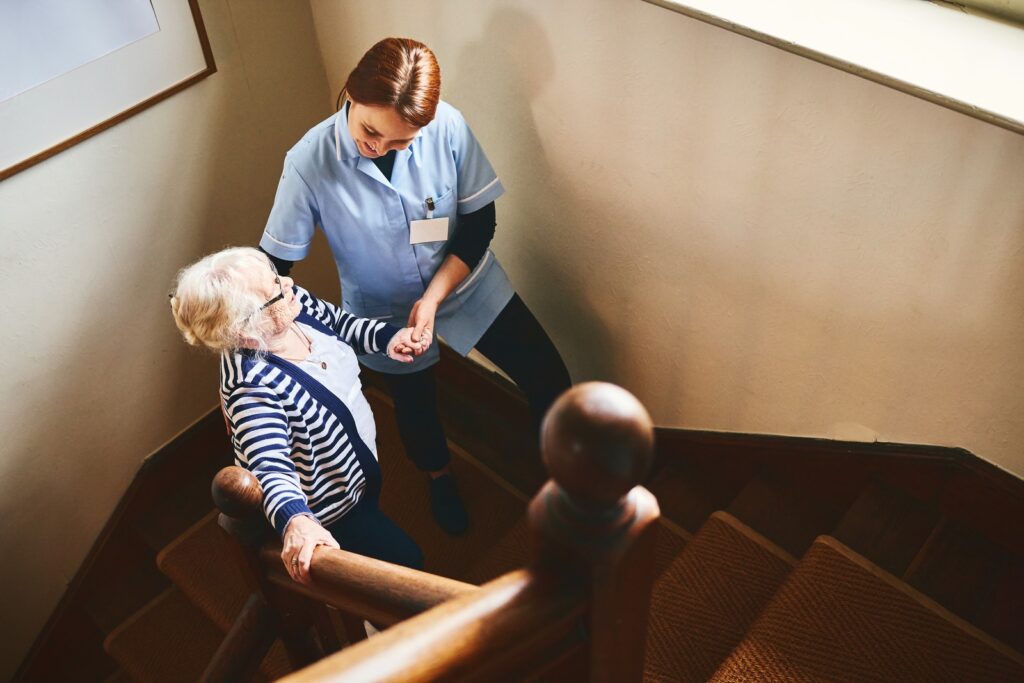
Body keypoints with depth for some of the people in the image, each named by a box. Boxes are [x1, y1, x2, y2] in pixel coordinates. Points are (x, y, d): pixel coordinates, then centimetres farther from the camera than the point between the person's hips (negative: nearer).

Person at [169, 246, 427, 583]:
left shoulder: (296, 302, -19)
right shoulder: (253, 387, -41)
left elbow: (342, 322, 1)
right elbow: (272, 468, -48)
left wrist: (389, 339, -16)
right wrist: (295, 521, -67)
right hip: (328, 511, -7)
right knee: (405, 559, 8)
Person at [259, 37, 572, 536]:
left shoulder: (448, 126, -25)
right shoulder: (309, 163, -28)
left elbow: (479, 222, -14)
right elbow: (272, 266, -21)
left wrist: (434, 297, -24)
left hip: (468, 285, 1)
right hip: (386, 312, -1)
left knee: (550, 384, 3)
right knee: (416, 406, 23)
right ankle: (439, 479, 59)